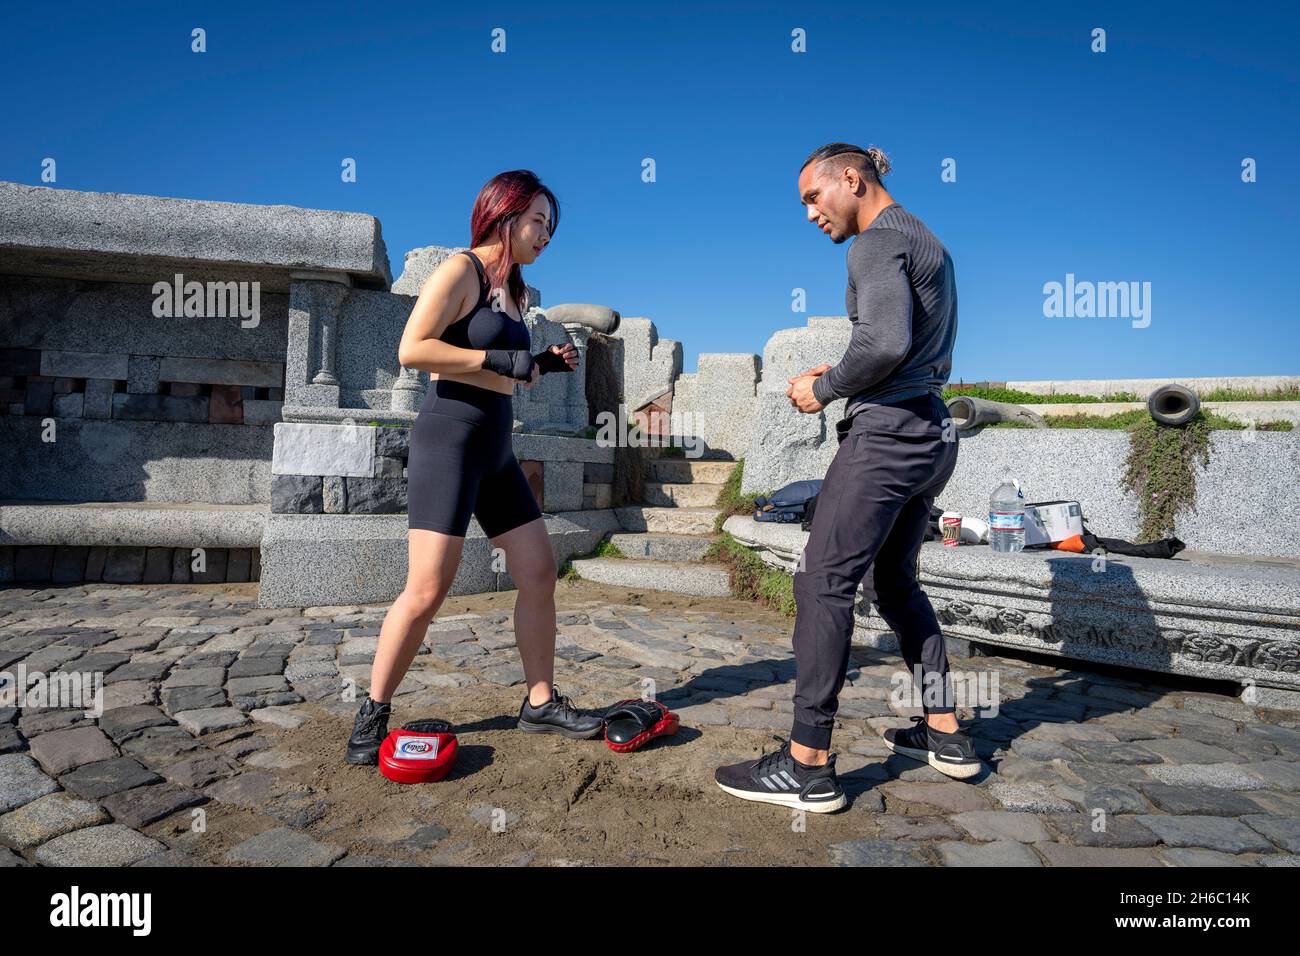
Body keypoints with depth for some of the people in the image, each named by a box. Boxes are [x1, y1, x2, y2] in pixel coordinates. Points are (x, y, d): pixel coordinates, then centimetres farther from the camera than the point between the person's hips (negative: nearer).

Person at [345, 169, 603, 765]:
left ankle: (540, 703, 17)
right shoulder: (460, 270, -6)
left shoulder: (511, 290, 19)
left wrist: (543, 364, 9)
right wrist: (501, 359, -19)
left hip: (495, 448, 9)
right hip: (449, 440, -9)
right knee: (427, 590, -9)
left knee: (539, 573, 6)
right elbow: (411, 350, -17)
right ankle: (372, 715, 10)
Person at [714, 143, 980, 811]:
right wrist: (846, 376, 13)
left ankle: (807, 766, -5)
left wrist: (824, 389, -9)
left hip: (887, 433, -10)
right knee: (895, 580, 18)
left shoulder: (878, 240, -9)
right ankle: (945, 736, 25)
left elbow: (885, 341, -25)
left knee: (823, 581, -8)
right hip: (931, 434, 10)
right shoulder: (926, 243, 22)